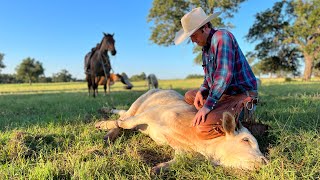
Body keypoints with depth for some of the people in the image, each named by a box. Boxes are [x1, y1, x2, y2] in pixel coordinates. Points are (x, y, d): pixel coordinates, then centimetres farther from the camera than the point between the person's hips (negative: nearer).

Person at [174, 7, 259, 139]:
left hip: (241, 95, -10)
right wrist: (201, 91, 0)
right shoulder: (205, 46, 13)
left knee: (204, 128, -29)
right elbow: (209, 76, 21)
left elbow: (224, 75, -27)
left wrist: (207, 106, -27)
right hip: (224, 93, 10)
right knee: (189, 96, 18)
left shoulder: (221, 36, -16)